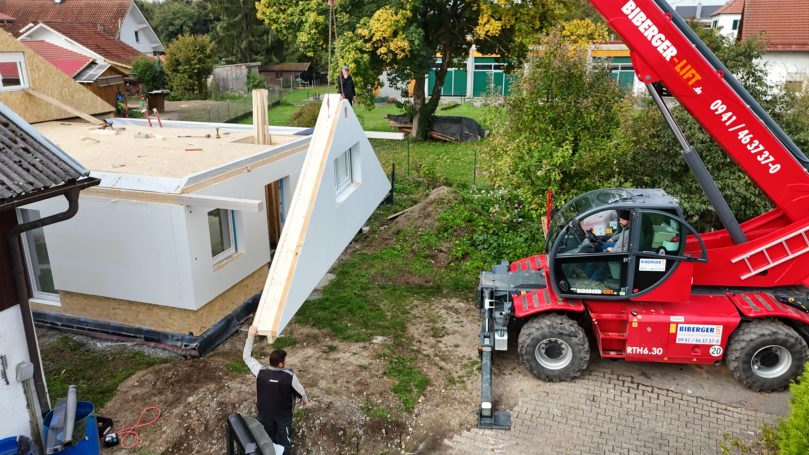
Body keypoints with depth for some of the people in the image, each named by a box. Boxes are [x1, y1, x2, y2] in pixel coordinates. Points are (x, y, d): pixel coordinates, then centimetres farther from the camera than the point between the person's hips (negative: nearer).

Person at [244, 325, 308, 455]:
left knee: (267, 439, 27)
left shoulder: (260, 372, -25)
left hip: (264, 413, 2)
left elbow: (246, 356, -12)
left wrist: (251, 336, -13)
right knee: (284, 439, 22)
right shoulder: (290, 376, -29)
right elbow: (300, 390, -11)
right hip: (284, 414, -2)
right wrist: (305, 399, 12)